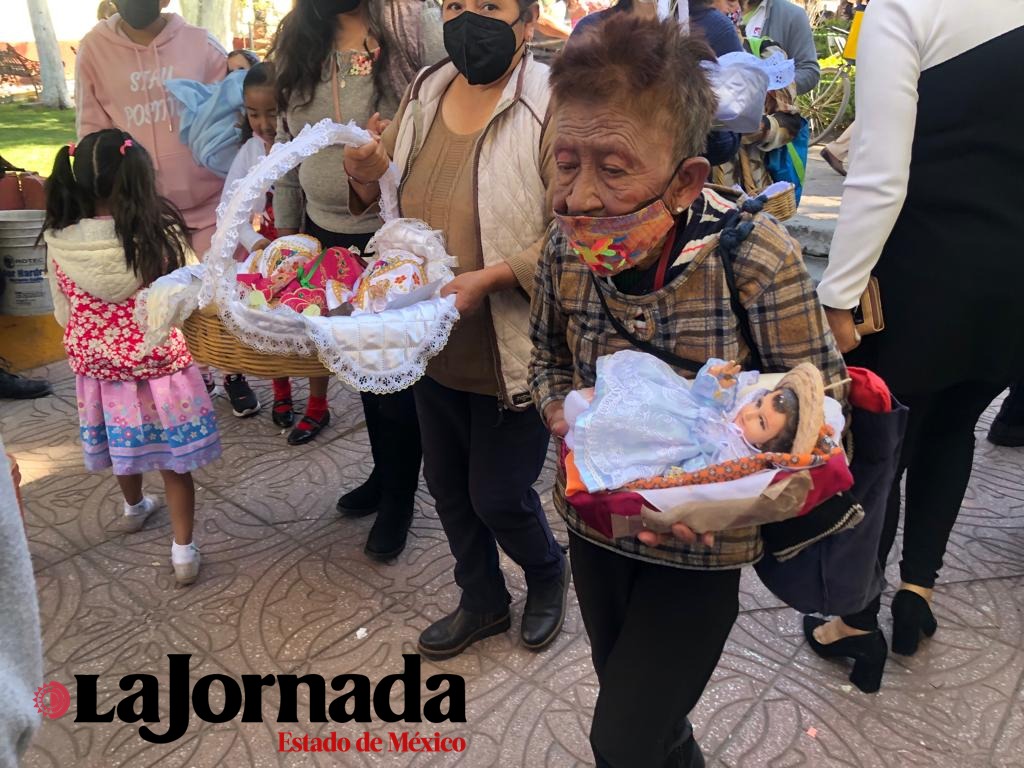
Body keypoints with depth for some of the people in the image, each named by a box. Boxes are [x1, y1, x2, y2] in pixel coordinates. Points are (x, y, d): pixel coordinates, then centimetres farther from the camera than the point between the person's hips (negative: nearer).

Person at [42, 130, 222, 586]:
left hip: (98, 365, 4)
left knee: (122, 445, 27)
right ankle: (183, 551, 17)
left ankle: (134, 508, 53)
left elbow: (63, 315, 2)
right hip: (157, 365, -3)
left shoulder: (60, 242, -10)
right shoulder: (159, 235, -21)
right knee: (173, 461, 10)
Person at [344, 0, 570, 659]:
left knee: (498, 496, 8)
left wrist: (488, 278, -31)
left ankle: (547, 573, 44)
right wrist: (370, 175, -7)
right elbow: (394, 199, 15)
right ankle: (483, 602, 45)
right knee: (447, 485, 20)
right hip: (436, 344, 7)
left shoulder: (553, 108, -17)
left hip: (513, 350, -6)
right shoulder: (424, 94, 3)